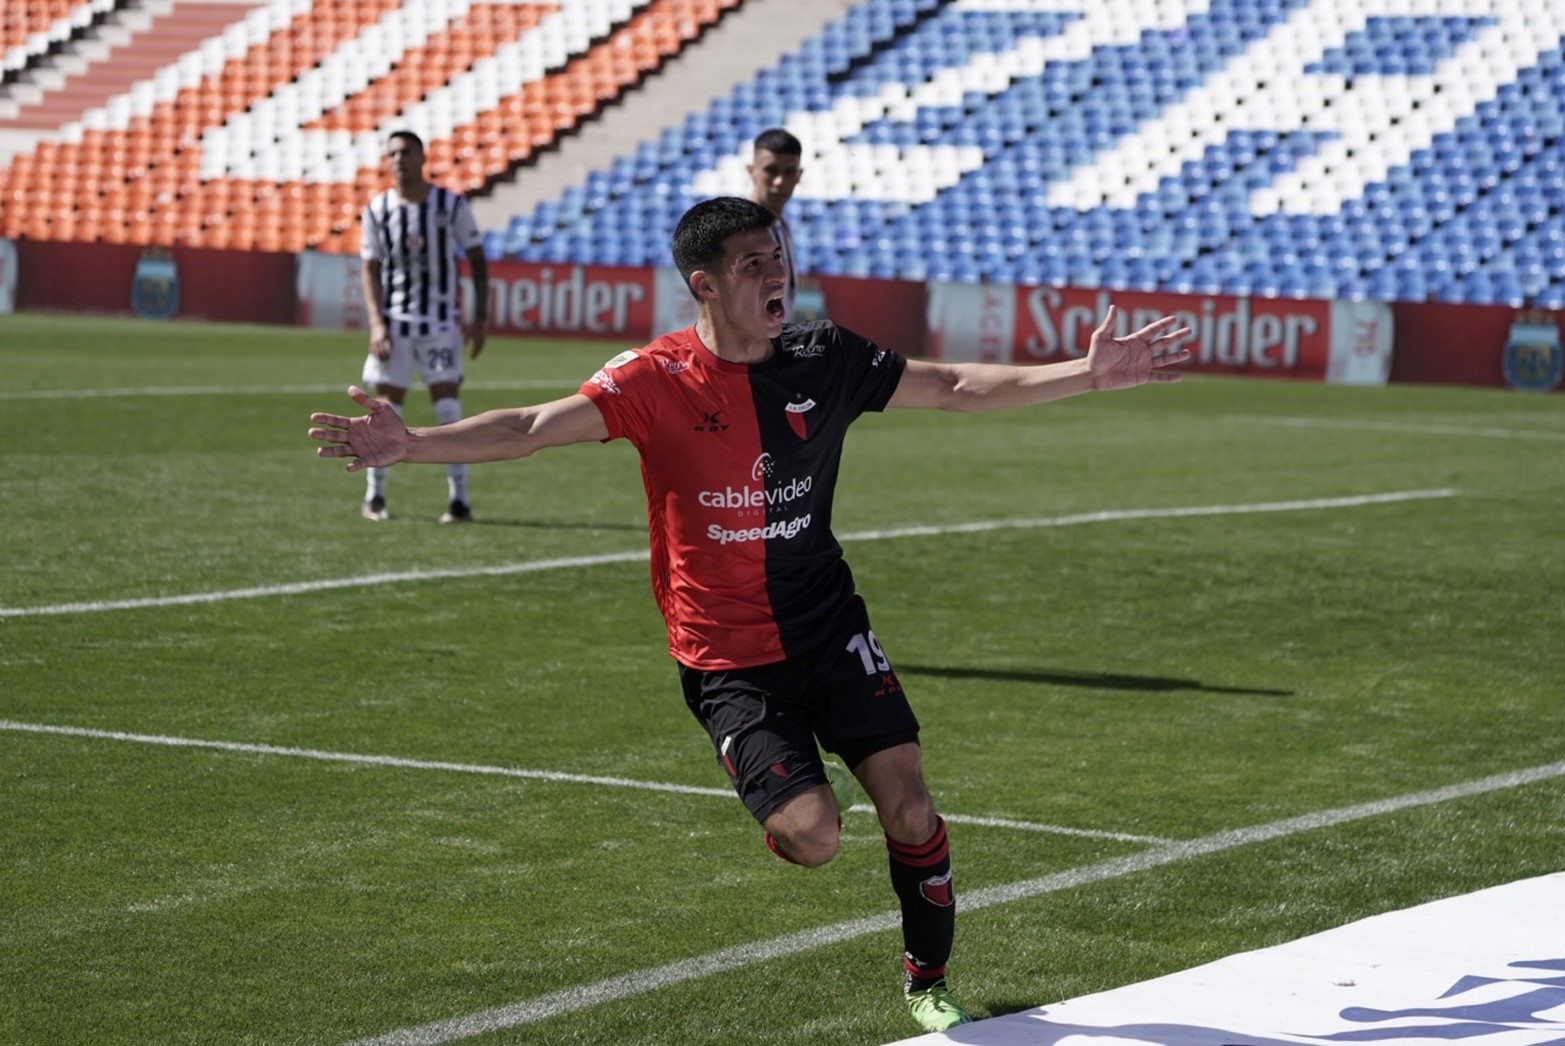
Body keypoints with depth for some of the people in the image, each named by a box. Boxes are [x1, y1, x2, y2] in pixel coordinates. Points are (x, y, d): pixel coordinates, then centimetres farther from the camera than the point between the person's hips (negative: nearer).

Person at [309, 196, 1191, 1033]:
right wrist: (409, 446, -36)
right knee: (812, 838, -16)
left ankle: (928, 979, 20)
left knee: (909, 807, -5)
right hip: (728, 658, -3)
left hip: (830, 626, 3)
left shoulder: (824, 359, -3)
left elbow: (957, 387, 5)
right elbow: (531, 429, -22)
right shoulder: (656, 379, -14)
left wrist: (1087, 376, 0)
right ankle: (797, 787, 23)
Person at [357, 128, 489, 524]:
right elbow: (370, 270, 2)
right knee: (388, 407, 3)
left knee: (448, 408, -8)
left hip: (441, 322, -1)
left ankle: (459, 498, -3)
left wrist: (481, 317, -5)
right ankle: (374, 496, 15)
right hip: (395, 321, 1)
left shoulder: (451, 205, -3)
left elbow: (477, 260, 2)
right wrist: (376, 324, -9)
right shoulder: (377, 210, 0)